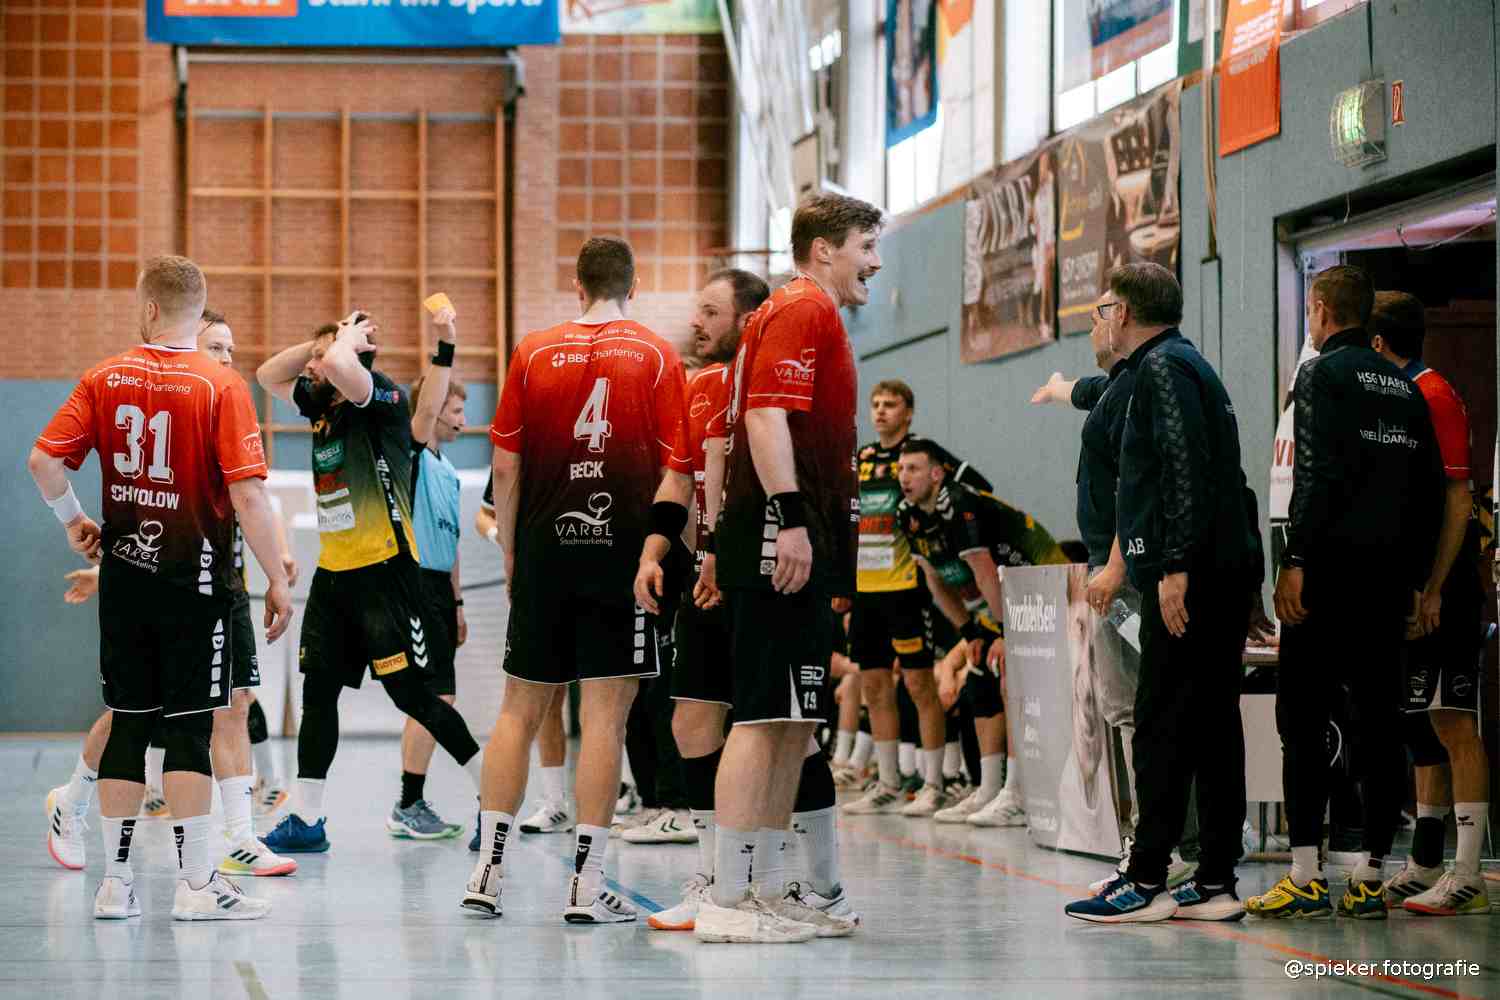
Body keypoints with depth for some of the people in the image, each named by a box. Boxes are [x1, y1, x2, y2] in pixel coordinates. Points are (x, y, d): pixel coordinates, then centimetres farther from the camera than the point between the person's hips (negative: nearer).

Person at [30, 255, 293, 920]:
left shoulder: (104, 379, 2)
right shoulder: (220, 386, -9)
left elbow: (44, 459, -3)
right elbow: (248, 494, -14)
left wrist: (73, 521, 14)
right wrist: (278, 579, -8)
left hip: (123, 573, 4)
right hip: (195, 578, -4)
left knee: (128, 723, 9)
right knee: (189, 727, -1)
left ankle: (116, 883, 12)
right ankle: (196, 884, 0)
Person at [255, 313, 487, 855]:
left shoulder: (384, 400, -14)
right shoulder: (321, 403, 11)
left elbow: (341, 366, -33)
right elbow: (268, 376, 23)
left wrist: (348, 336, -11)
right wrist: (322, 342, 8)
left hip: (384, 572, -8)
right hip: (333, 572, 8)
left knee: (412, 694, -6)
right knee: (317, 692, 7)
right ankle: (305, 820, 13)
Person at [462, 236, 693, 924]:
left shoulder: (532, 353, 6)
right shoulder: (658, 358, 2)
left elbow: (505, 467, 6)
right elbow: (678, 471, -5)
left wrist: (510, 555, 13)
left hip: (544, 554, 2)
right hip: (623, 552, -2)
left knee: (520, 710, 11)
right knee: (605, 715, -2)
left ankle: (488, 872, 9)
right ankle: (585, 886, -3)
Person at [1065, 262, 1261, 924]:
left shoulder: (1163, 368, -8)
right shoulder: (1187, 365, 23)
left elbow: (1185, 468, -19)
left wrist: (1174, 566, -23)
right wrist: (1117, 567, 32)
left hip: (1189, 576, -10)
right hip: (1228, 570, 10)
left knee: (1162, 726, -8)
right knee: (1213, 724, 8)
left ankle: (1147, 882, -7)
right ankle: (1215, 883, 9)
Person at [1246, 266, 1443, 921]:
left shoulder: (1324, 375, -5)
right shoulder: (1405, 388, 16)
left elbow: (1318, 475, -15)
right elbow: (1431, 490, 16)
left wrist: (1296, 561, -16)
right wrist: (1414, 577, 19)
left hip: (1332, 571, -7)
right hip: (1391, 576, 7)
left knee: (1301, 718, -4)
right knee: (1378, 720, 7)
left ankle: (1306, 878, -8)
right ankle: (1371, 878, 6)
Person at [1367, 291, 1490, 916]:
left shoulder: (1432, 395, -10)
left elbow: (1457, 502, -17)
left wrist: (1433, 591, -22)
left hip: (1438, 587, -10)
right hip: (1410, 590, 10)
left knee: (1452, 723, -10)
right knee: (1422, 725, 13)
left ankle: (1466, 879, -12)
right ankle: (1425, 866, 19)